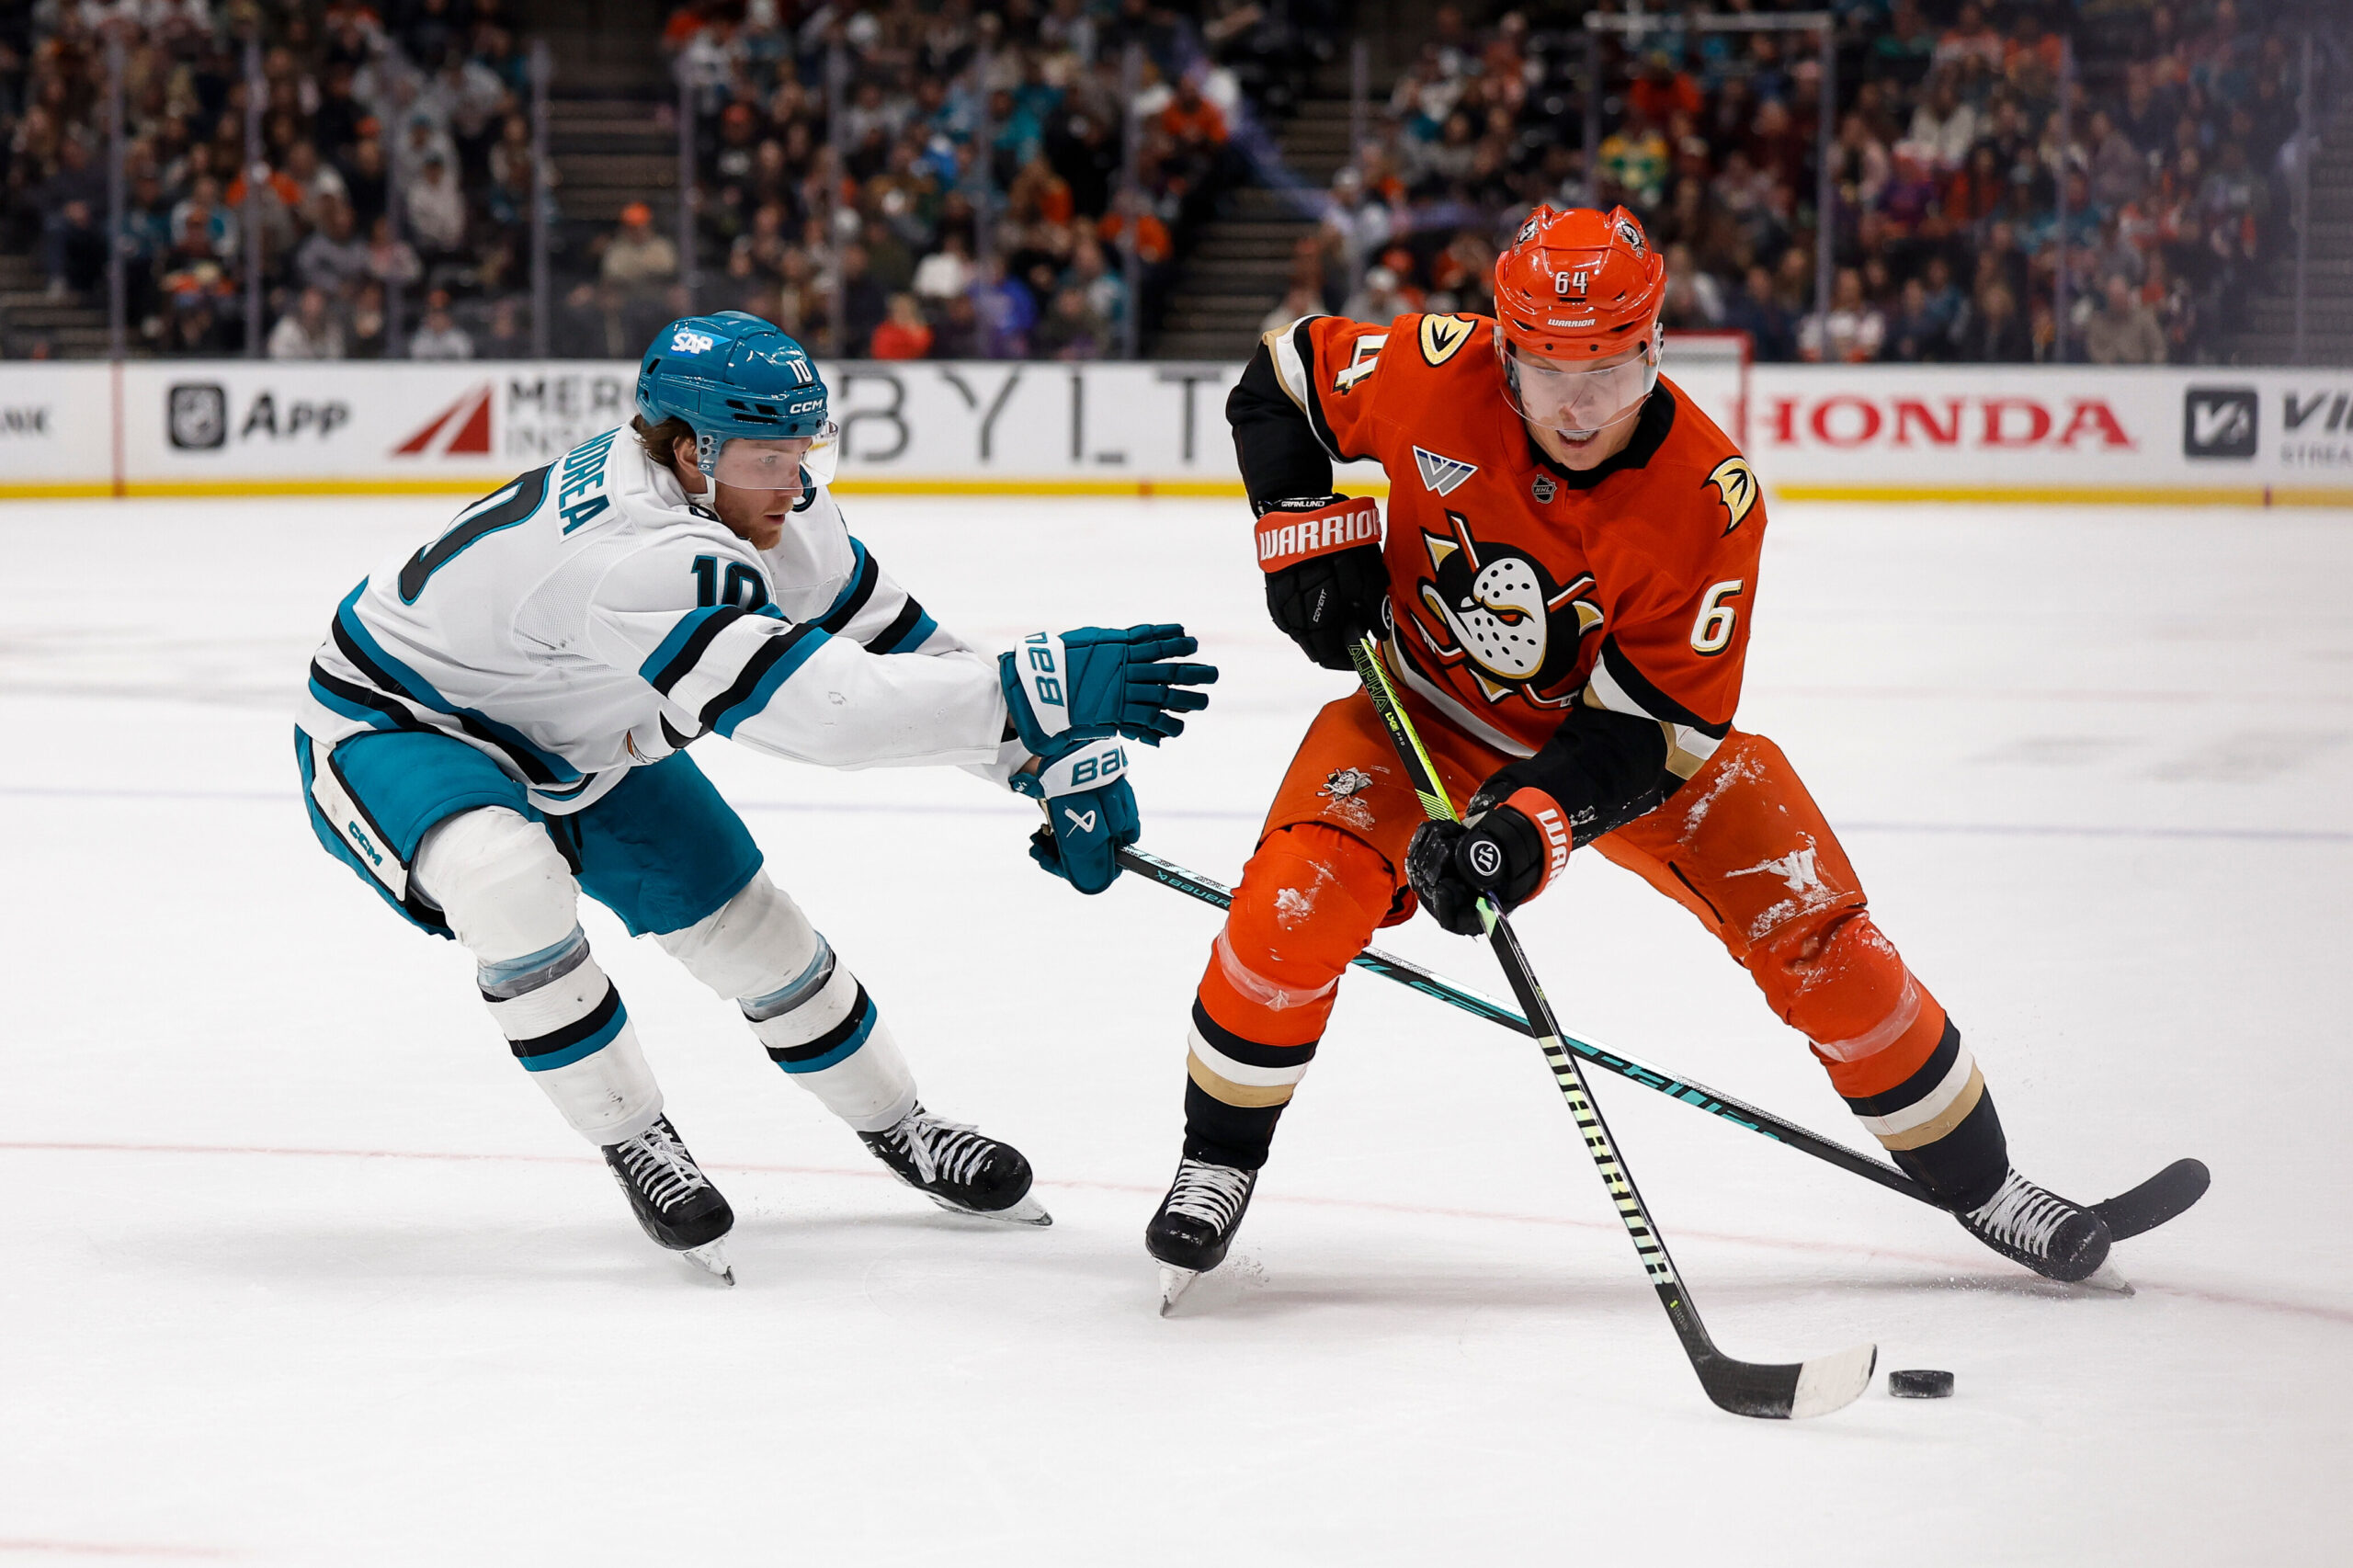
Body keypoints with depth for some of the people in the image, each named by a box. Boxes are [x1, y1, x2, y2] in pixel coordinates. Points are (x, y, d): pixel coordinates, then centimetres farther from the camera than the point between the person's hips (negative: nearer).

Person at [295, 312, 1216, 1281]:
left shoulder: (766, 504, -14)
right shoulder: (635, 554, -43)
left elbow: (890, 639, -2)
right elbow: (808, 701, -50)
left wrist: (1060, 760, -8)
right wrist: (1034, 694, -52)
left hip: (574, 743, 8)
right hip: (388, 728, -8)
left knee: (740, 918, 8)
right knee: (508, 878, -36)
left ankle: (895, 1127, 30)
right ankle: (633, 1142, -16)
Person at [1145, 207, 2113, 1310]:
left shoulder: (1707, 502, -29)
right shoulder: (1435, 373, -26)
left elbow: (1644, 728, -27)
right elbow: (1282, 380, -5)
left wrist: (1529, 830, -41)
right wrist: (1313, 535, -17)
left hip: (1624, 726, 0)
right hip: (1432, 705, 1)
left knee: (1814, 935, -9)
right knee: (1295, 902, -23)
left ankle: (1974, 1180, 12)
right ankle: (1218, 1159, 2)